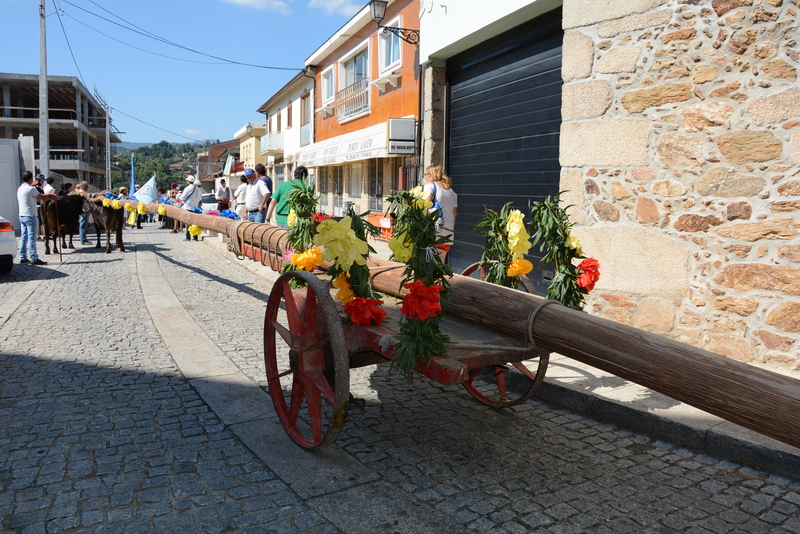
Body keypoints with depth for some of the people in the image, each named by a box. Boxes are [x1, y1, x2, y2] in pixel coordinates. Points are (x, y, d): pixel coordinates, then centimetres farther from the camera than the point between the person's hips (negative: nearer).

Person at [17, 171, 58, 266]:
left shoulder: (20, 189, 13)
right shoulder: (31, 189, -15)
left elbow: (37, 199, 15)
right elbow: (42, 197, -5)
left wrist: (50, 196, 17)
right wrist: (53, 196, 11)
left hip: (21, 216, 9)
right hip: (30, 216, -9)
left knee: (23, 237, 12)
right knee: (31, 238, -5)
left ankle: (23, 258, 15)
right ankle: (34, 259, -3)